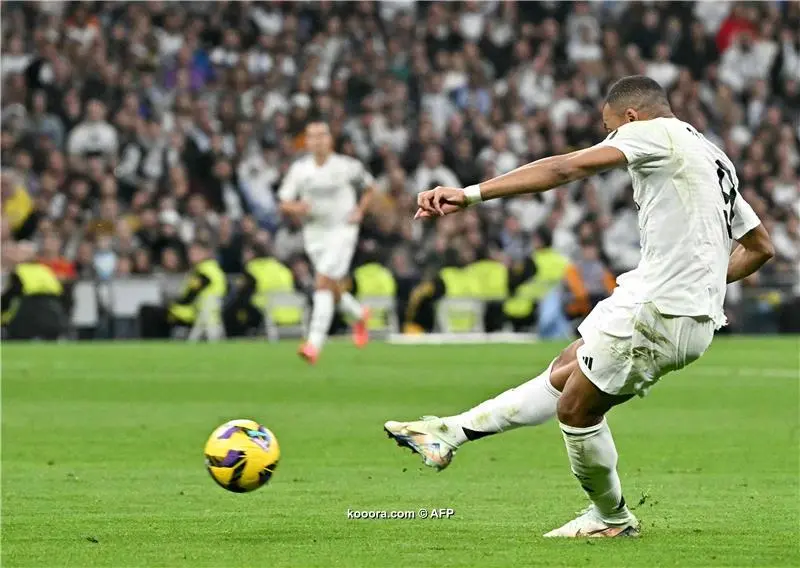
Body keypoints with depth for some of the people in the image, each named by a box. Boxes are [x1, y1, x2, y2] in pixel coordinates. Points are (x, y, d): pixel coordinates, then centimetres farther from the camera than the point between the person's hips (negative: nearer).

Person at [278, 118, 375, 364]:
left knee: (323, 284, -19)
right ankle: (359, 316, 44)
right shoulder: (298, 169, 1)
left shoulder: (347, 166, -6)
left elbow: (368, 187, 11)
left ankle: (314, 344, -25)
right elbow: (284, 204, 5)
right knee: (332, 291, 11)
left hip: (342, 231, -4)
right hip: (314, 233, 4)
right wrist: (296, 208, -18)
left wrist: (359, 211, -5)